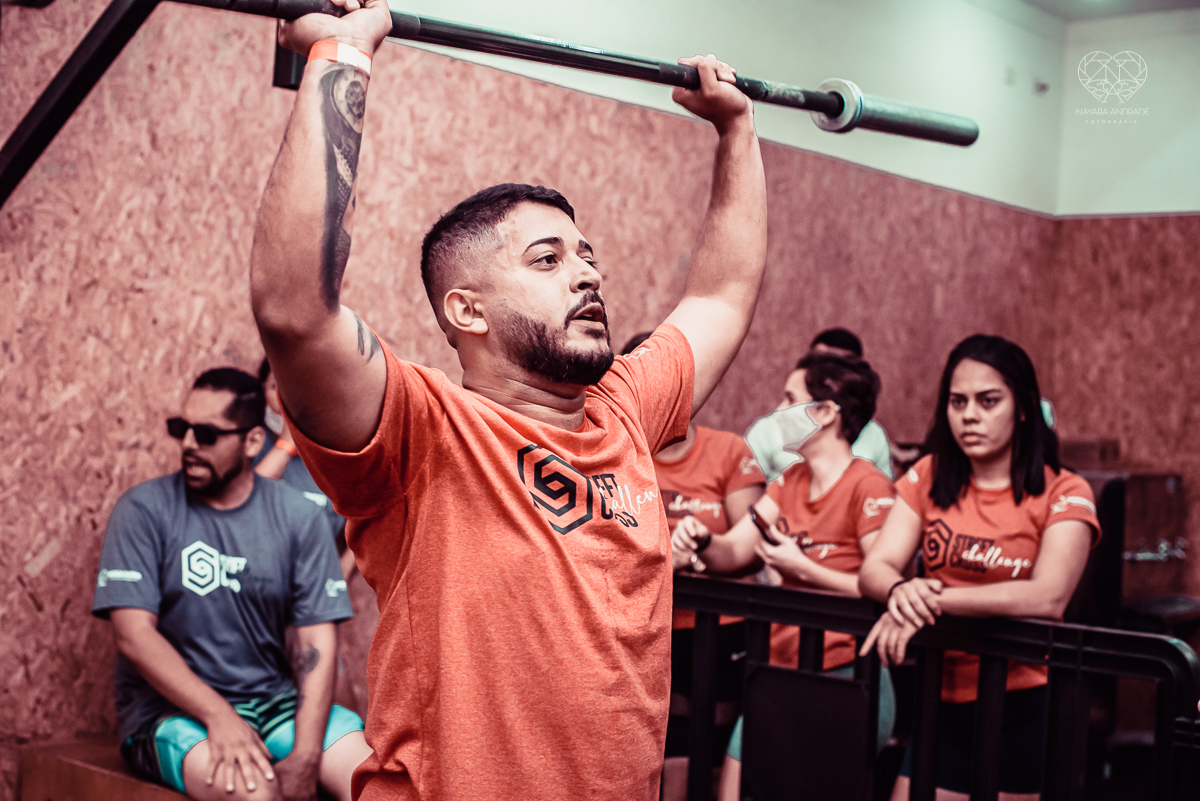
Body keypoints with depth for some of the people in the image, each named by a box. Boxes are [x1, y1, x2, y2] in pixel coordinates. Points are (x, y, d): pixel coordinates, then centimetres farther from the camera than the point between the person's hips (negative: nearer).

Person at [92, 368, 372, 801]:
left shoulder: (298, 517, 3)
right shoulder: (144, 510, -2)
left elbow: (317, 642, -2)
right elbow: (134, 633, -10)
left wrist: (305, 756, -15)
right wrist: (219, 716, -22)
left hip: (275, 701, 3)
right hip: (171, 707, -3)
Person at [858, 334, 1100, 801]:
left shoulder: (1062, 493, -7)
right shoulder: (928, 477, 5)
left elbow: (1049, 597, -23)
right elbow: (874, 570, -3)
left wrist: (934, 600, -29)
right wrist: (901, 591, -27)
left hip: (1024, 706, -3)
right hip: (942, 699, 3)